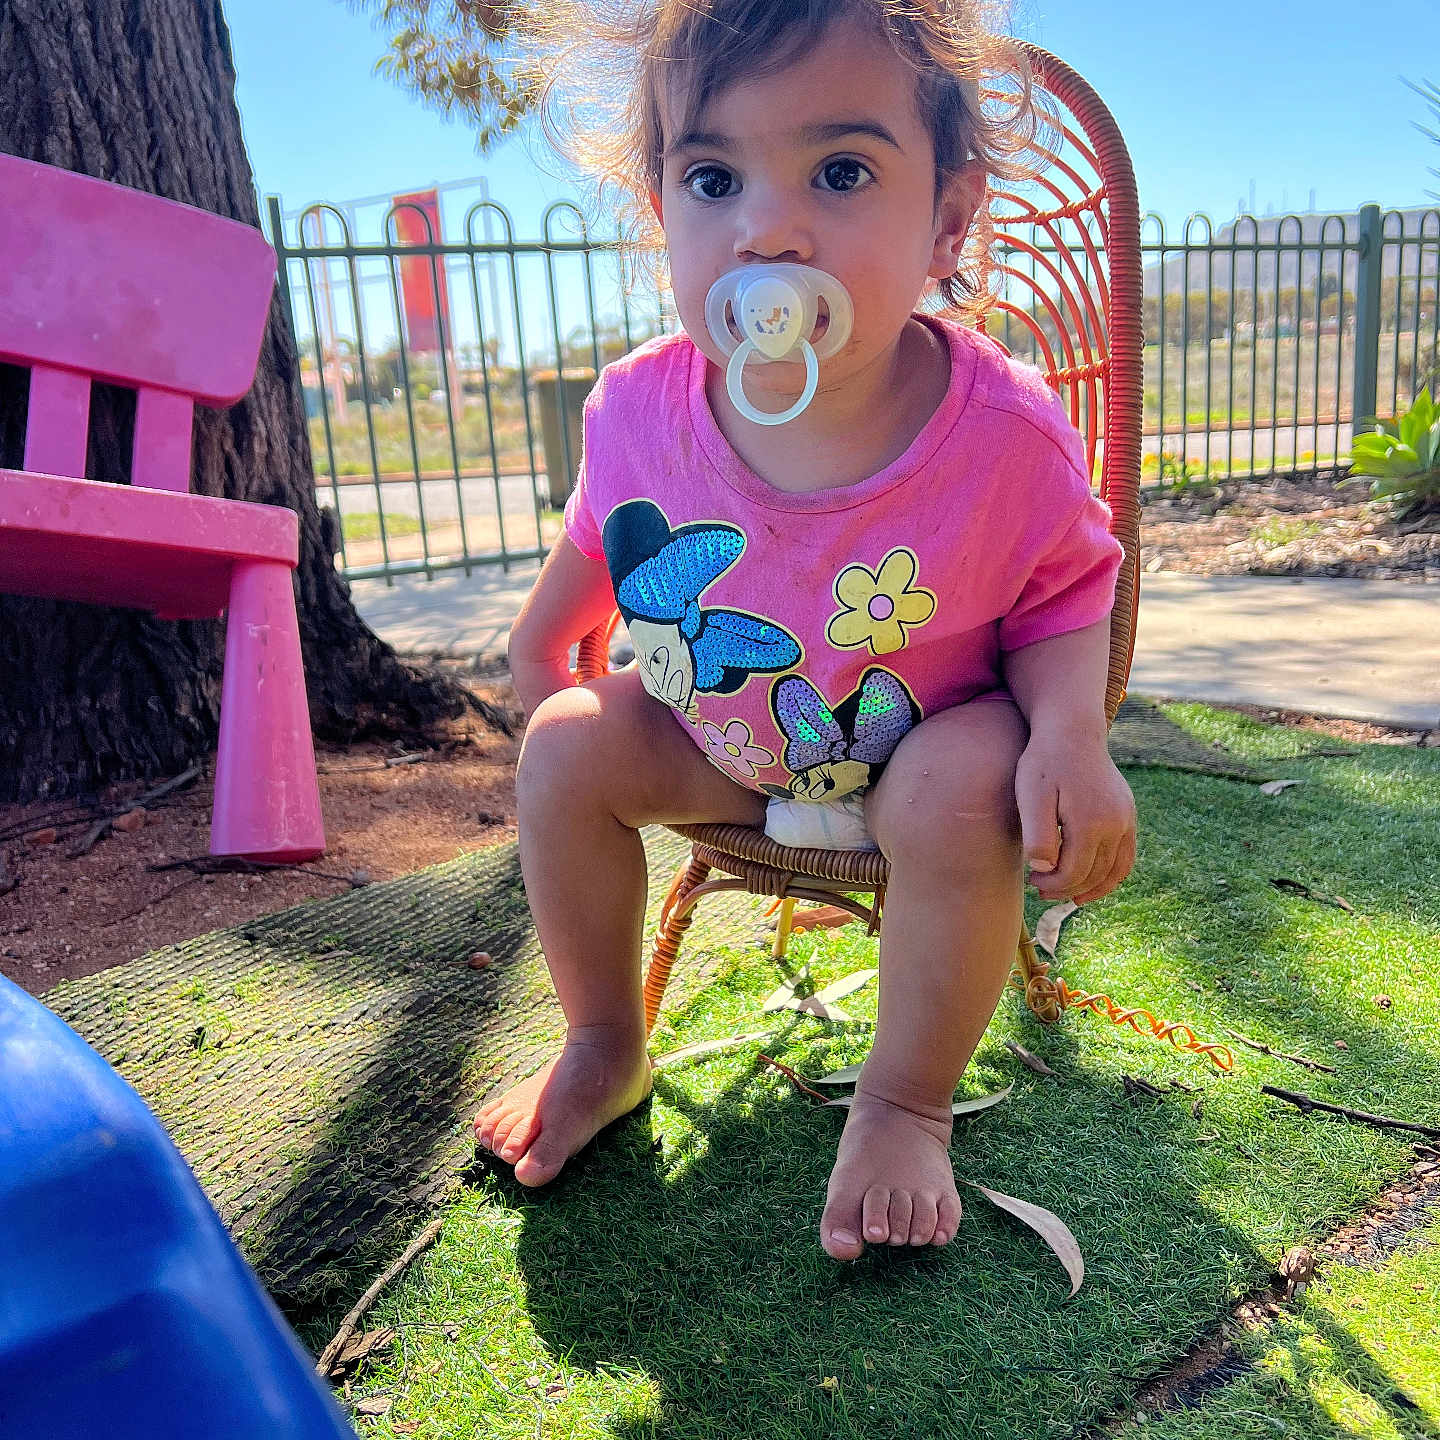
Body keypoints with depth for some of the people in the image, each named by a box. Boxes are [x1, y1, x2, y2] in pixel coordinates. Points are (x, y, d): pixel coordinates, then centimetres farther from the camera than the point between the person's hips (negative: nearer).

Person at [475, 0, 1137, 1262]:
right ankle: (604, 1047, 11)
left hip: (922, 747, -2)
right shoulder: (640, 410, -22)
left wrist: (1072, 733, -29)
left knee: (964, 789, -33)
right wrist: (542, 654, 10)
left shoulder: (1003, 434, -29)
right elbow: (598, 549, 2)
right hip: (718, 743, 3)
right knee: (568, 745, -14)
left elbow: (1067, 591, -11)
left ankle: (906, 1107, -7)